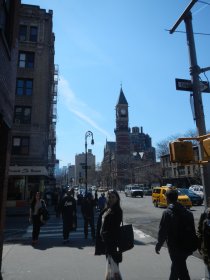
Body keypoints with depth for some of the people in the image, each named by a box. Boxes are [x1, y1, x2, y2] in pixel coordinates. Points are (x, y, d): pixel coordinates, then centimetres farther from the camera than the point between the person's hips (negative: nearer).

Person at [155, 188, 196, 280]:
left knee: (181, 269, 9)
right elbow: (193, 231, 5)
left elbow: (162, 232, -15)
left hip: (175, 248, -5)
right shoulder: (187, 212, -1)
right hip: (186, 247, 5)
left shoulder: (167, 213, -18)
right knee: (176, 265, 25)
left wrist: (158, 245, -2)